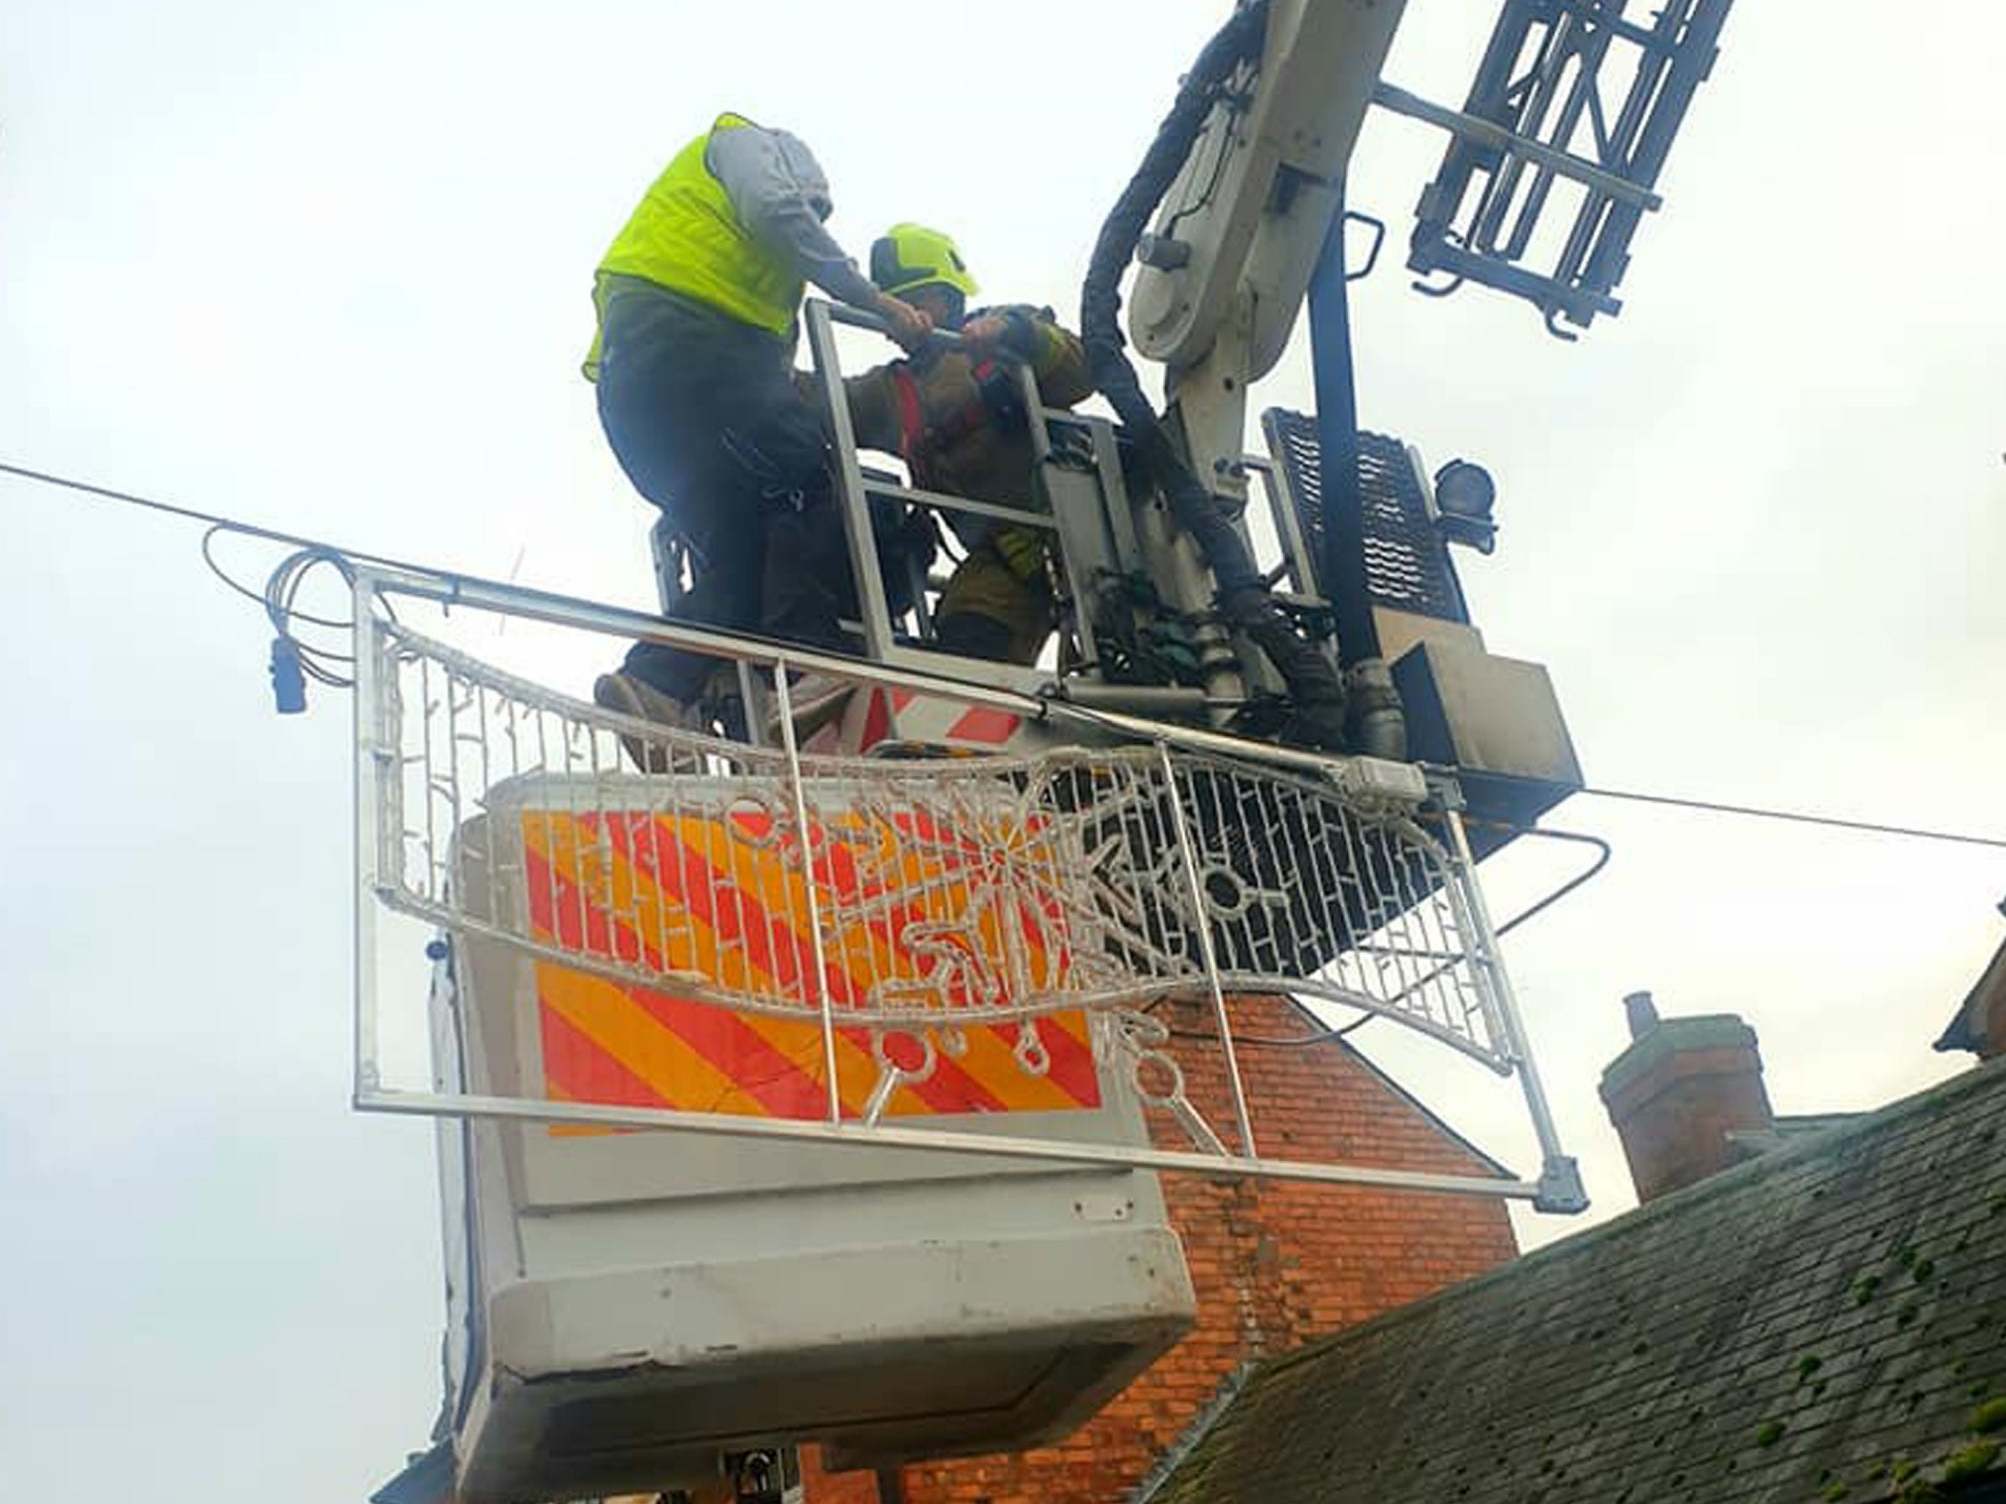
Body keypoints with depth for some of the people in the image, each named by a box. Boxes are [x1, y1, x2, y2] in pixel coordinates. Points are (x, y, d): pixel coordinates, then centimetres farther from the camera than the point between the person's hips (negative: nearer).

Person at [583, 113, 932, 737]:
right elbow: (774, 212, -3)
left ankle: (652, 684, -15)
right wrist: (874, 300, -1)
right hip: (674, 334, -9)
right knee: (805, 476, -18)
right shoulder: (743, 141, 22)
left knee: (738, 562, -1)